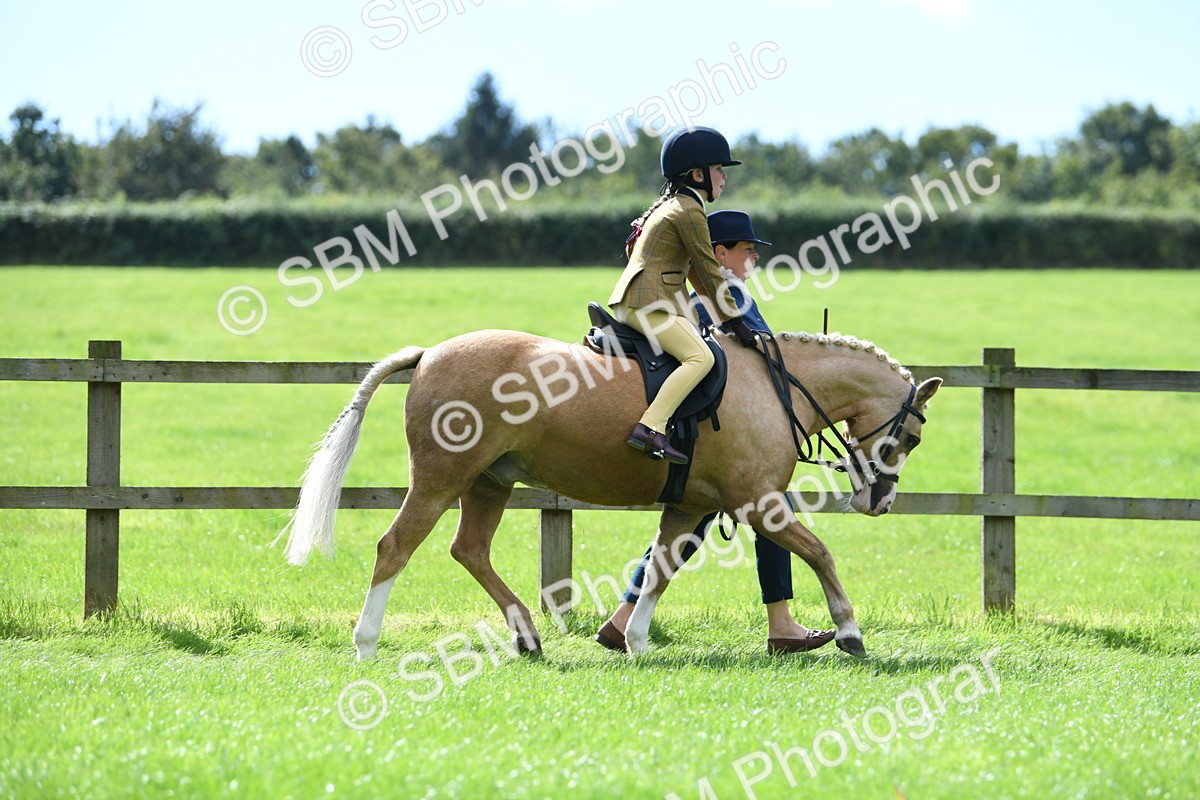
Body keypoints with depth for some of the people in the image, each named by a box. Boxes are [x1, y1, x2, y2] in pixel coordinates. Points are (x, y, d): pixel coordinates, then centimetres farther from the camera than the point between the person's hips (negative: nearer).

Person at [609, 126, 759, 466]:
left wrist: (729, 312, 27)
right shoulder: (689, 210, -8)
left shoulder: (670, 206, 23)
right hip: (648, 302, -11)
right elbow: (707, 269, -9)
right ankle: (651, 428, -38)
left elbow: (695, 270, 28)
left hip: (630, 303, 11)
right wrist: (733, 319, -4)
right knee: (700, 357, -26)